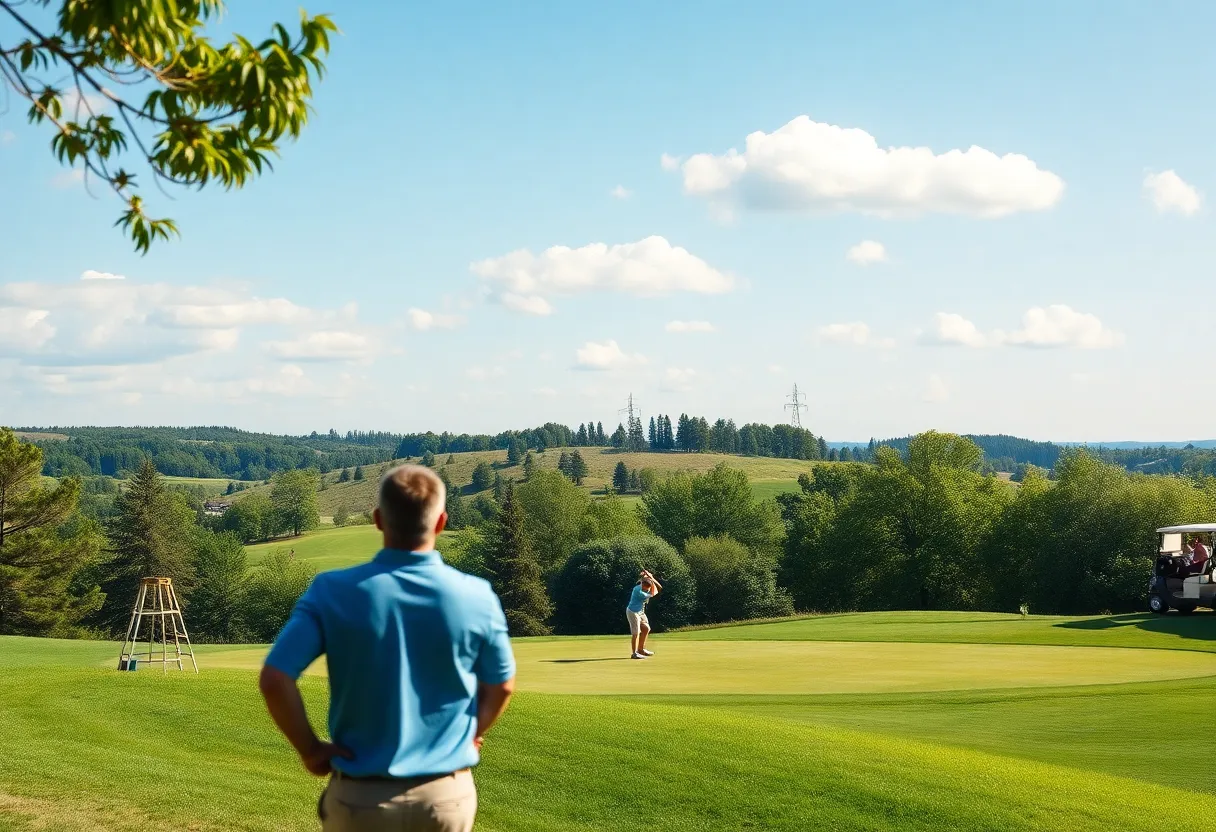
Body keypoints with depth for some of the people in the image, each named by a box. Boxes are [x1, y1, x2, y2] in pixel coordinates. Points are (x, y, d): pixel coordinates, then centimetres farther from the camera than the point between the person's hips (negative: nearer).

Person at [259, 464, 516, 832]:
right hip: (448, 795, 1)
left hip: (361, 798, 0)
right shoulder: (476, 596, -8)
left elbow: (274, 679, -16)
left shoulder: (334, 591, -11)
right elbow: (501, 686, 6)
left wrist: (310, 749, -3)